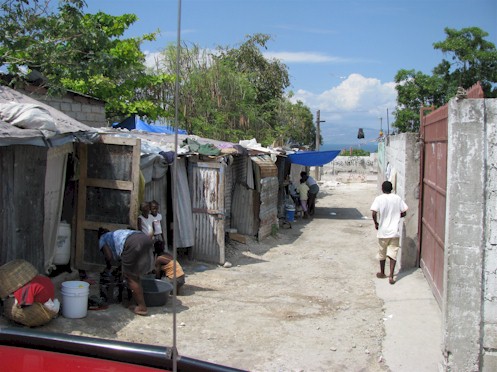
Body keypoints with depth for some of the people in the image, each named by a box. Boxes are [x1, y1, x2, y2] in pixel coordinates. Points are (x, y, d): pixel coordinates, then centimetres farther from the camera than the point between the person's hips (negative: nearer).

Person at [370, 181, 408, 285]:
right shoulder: (397, 198, -2)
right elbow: (403, 213, 1)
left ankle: (382, 273, 30)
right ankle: (391, 276, -4)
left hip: (383, 231, -1)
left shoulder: (379, 199, -10)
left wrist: (376, 223, -4)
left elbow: (374, 213, -21)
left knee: (382, 253, 16)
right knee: (393, 254, 4)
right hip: (394, 231, 1)